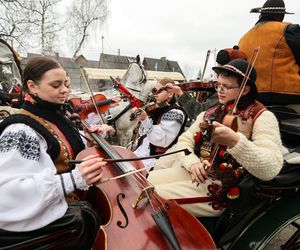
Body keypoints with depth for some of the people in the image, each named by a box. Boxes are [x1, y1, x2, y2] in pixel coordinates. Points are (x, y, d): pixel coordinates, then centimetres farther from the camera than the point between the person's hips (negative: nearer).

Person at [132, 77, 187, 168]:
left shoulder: (175, 113, -13)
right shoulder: (158, 109, 11)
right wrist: (138, 115, 1)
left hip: (154, 159, -8)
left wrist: (145, 120, -31)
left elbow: (162, 141, -24)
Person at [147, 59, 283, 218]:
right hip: (192, 173, 6)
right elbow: (185, 140, 5)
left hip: (222, 188, -6)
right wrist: (192, 162, -15)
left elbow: (271, 169, -22)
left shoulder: (262, 117, -8)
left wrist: (235, 141, -36)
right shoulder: (211, 113, 11)